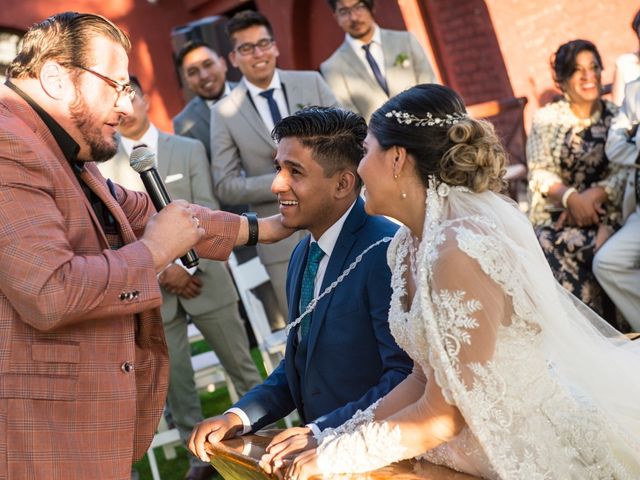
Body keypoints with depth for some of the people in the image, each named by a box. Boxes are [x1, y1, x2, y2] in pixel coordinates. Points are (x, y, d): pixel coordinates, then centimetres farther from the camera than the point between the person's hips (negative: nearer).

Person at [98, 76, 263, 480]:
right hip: (151, 289, 0)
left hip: (203, 277, 0)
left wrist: (184, 266, -15)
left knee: (242, 367, 8)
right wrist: (161, 271, -10)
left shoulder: (190, 150, 3)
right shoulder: (102, 166, 2)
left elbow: (207, 215, -4)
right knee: (175, 379, 6)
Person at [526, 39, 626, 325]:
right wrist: (572, 197, -17)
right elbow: (540, 173, 1)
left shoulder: (617, 117, 9)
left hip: (606, 208, 0)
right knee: (551, 243, -31)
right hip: (557, 210, 0)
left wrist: (593, 196, -19)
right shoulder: (546, 119, 10)